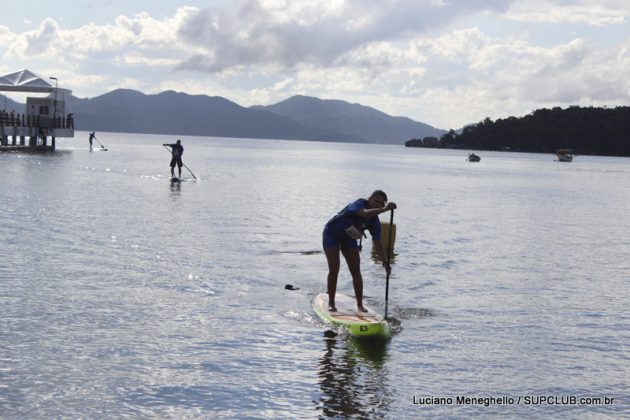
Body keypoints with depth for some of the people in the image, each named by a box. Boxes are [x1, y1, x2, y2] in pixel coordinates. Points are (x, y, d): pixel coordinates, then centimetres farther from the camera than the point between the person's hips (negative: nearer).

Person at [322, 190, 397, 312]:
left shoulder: (375, 222, -12)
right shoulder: (358, 204, -29)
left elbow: (377, 244, -15)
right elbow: (366, 213, -53)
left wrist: (385, 262, -27)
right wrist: (384, 210, -65)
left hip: (348, 238, 6)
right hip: (332, 234, -6)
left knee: (356, 271, -2)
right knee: (334, 269, -11)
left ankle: (360, 304, 6)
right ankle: (331, 303, -1)